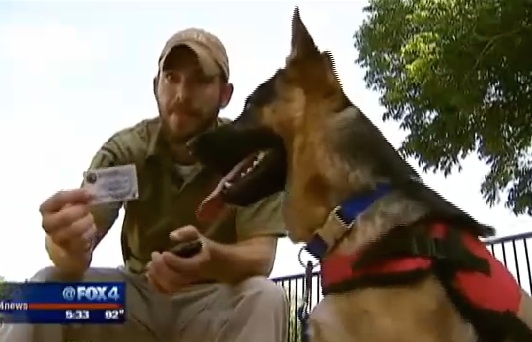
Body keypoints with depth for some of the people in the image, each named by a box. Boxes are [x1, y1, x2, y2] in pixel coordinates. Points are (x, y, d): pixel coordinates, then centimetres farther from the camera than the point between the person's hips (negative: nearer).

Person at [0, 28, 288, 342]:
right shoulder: (125, 150, -11)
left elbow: (260, 256, -22)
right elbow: (84, 234, -22)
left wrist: (210, 258, -46)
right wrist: (70, 244, -48)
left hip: (214, 301, -1)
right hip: (137, 293, 2)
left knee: (265, 297, -32)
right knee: (48, 285, -22)